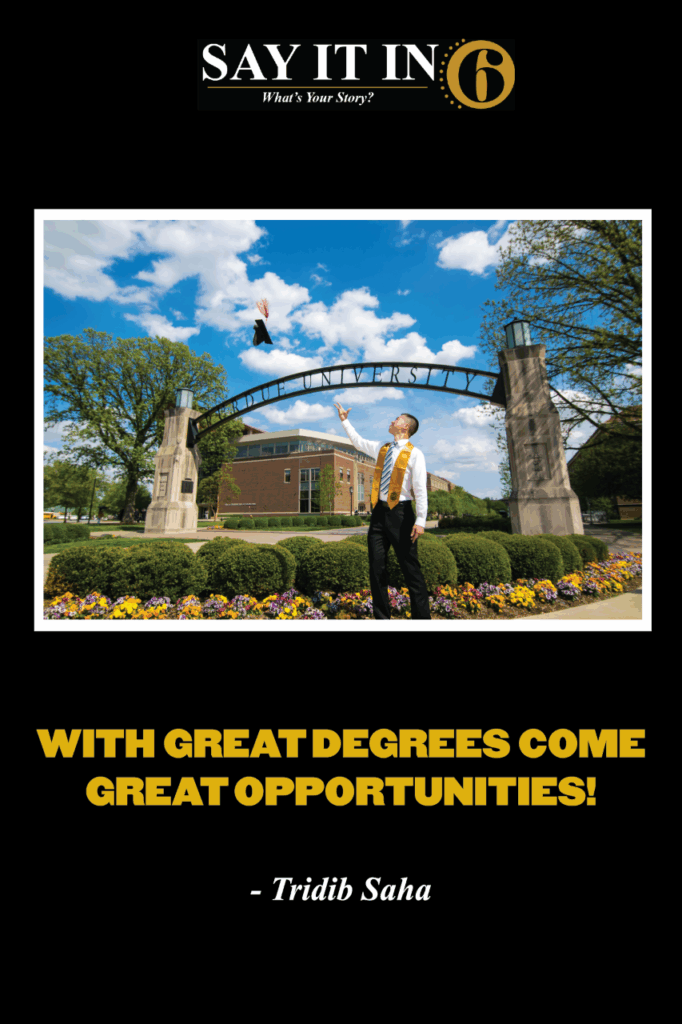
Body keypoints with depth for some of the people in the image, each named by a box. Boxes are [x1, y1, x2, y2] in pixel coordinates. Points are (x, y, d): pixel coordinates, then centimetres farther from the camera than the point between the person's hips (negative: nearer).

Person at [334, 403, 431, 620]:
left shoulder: (415, 454, -3)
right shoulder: (381, 448, 15)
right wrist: (345, 421, 33)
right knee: (376, 567, 7)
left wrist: (420, 520, -16)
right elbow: (358, 441, 33)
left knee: (410, 568, -3)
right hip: (379, 511, 6)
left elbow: (421, 489, -9)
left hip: (400, 512, -6)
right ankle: (382, 617, 16)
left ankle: (422, 616, 7)